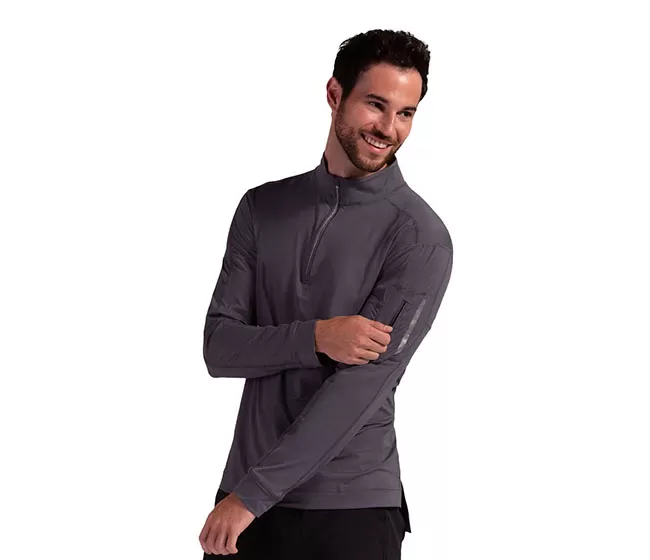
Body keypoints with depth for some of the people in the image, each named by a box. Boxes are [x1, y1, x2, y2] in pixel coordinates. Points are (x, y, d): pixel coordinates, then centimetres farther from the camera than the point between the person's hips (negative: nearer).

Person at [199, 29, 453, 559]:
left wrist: (252, 494, -18)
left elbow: (363, 381, -16)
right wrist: (314, 338, -19)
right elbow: (219, 349, 0)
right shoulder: (263, 207, 5)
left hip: (352, 511, -3)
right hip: (245, 495, 3)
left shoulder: (420, 237, -10)